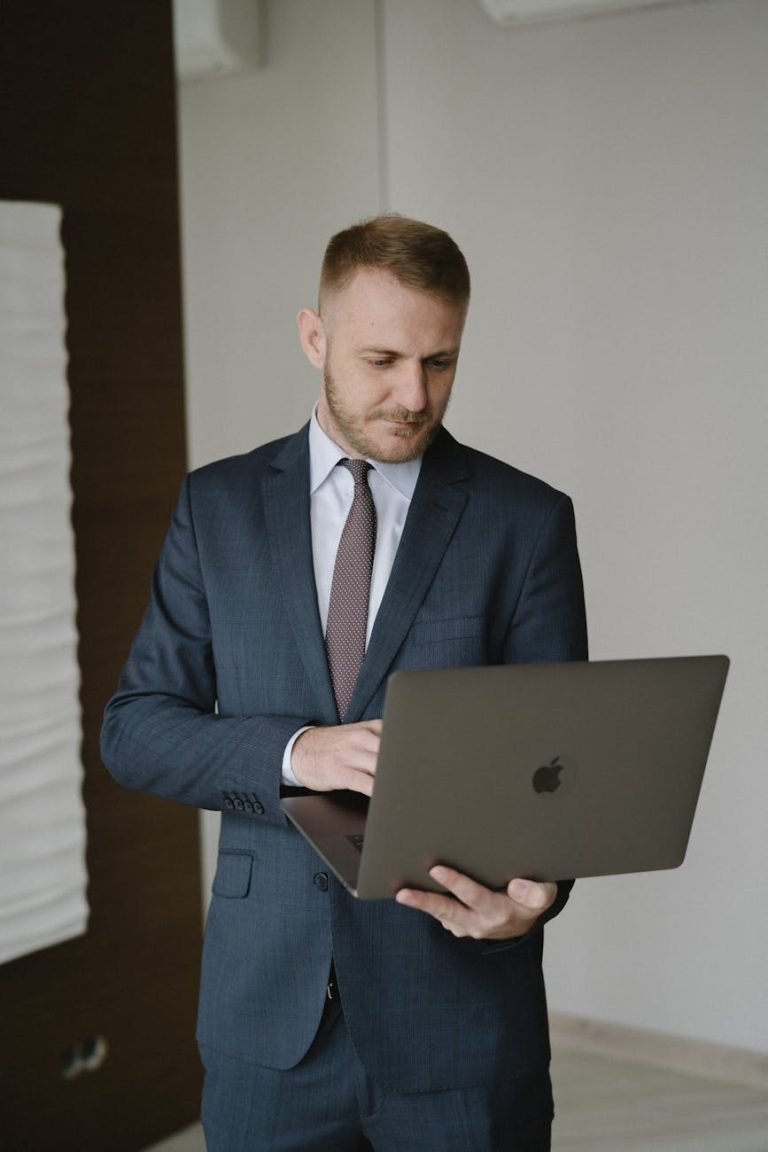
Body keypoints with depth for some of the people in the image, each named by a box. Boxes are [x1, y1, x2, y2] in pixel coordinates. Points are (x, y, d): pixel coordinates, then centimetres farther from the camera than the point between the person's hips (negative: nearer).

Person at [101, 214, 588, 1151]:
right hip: (267, 1008, 2)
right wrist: (293, 750, -18)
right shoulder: (218, 505, 3)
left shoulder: (527, 520, -2)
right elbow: (132, 729, 0)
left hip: (461, 1011, -1)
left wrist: (536, 889, -24)